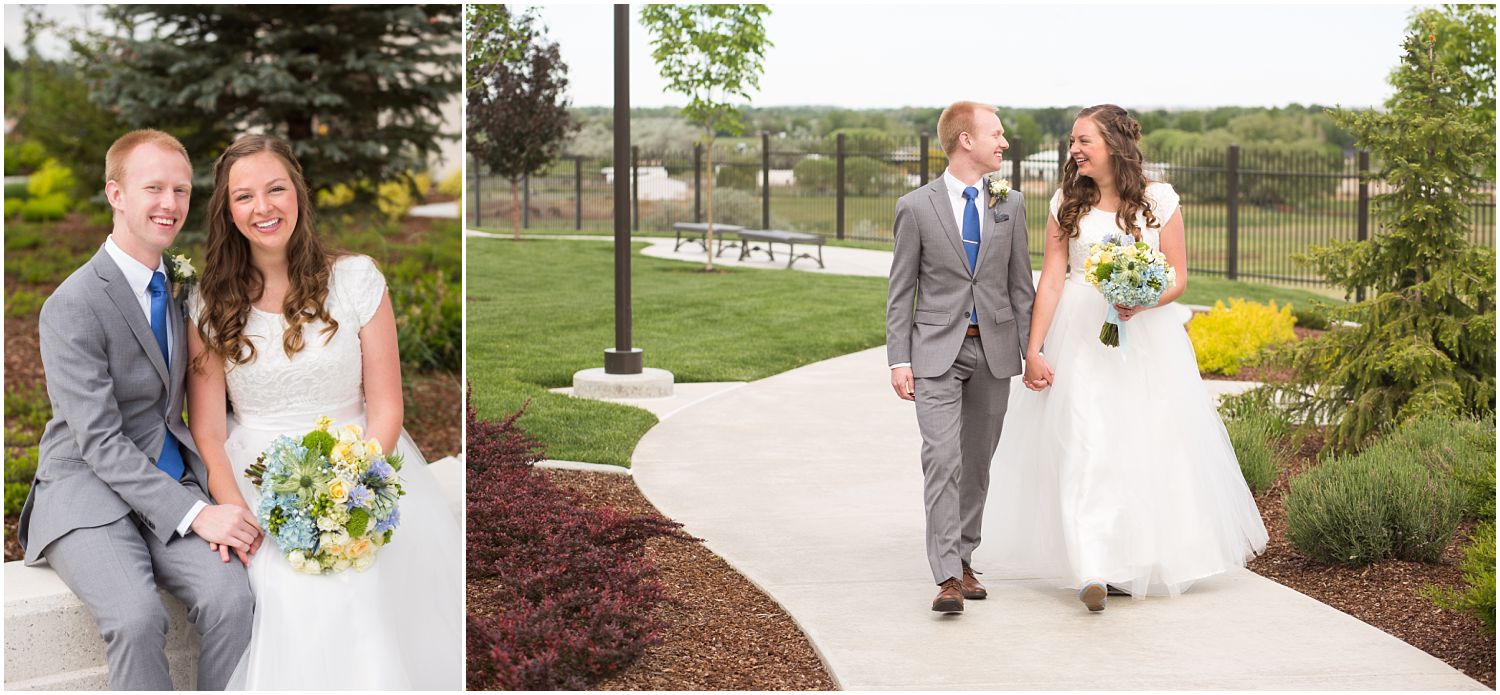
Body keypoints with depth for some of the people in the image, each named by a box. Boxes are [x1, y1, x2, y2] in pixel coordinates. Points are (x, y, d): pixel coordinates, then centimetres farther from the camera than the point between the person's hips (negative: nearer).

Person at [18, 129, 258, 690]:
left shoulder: (179, 282, 11)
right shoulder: (72, 306, -12)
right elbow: (100, 441, -16)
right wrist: (195, 514, -23)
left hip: (171, 483, 5)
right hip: (88, 494, -5)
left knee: (231, 597, -23)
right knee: (137, 617, -31)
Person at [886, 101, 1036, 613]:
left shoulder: (1011, 205, 6)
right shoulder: (916, 206, -3)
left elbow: (1020, 284, 9)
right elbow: (901, 291, 0)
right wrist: (899, 359, -6)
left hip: (995, 349, 3)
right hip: (936, 351, -3)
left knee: (977, 462, 10)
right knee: (942, 459, -14)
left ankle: (963, 560, 22)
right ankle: (947, 577, -15)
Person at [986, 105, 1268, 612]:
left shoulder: (1158, 200, 1)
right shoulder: (1067, 204, 5)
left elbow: (1178, 278, 2)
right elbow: (1051, 279, 1)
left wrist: (1143, 301, -18)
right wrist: (1034, 350, -5)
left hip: (1145, 336, 0)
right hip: (1081, 337, 0)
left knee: (1151, 446, 3)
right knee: (1083, 448, -11)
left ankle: (1150, 561, 20)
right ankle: (1094, 570, -15)